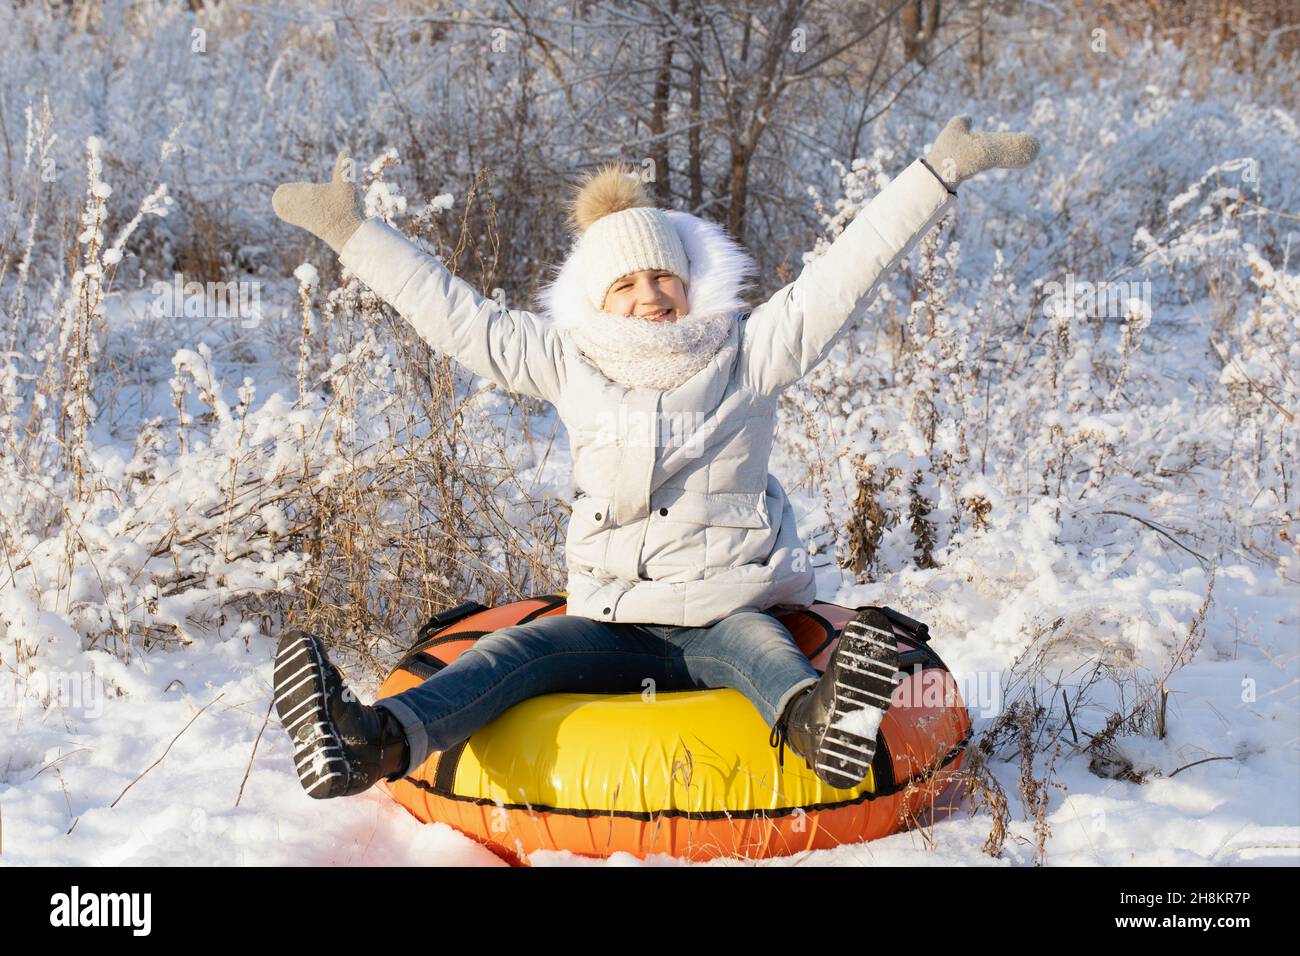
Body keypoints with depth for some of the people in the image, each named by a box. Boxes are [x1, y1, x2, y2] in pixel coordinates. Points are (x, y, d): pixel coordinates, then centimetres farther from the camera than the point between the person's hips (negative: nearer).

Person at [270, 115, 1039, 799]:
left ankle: (815, 720, -71)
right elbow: (454, 314, 14)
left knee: (752, 640, -35)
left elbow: (845, 272, 0)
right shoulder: (567, 363, 11)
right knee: (518, 648, -25)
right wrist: (352, 230, 14)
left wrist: (942, 169, -4)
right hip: (615, 625, 2)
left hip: (732, 612, -2)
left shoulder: (748, 352, 5)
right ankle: (377, 743, -50)